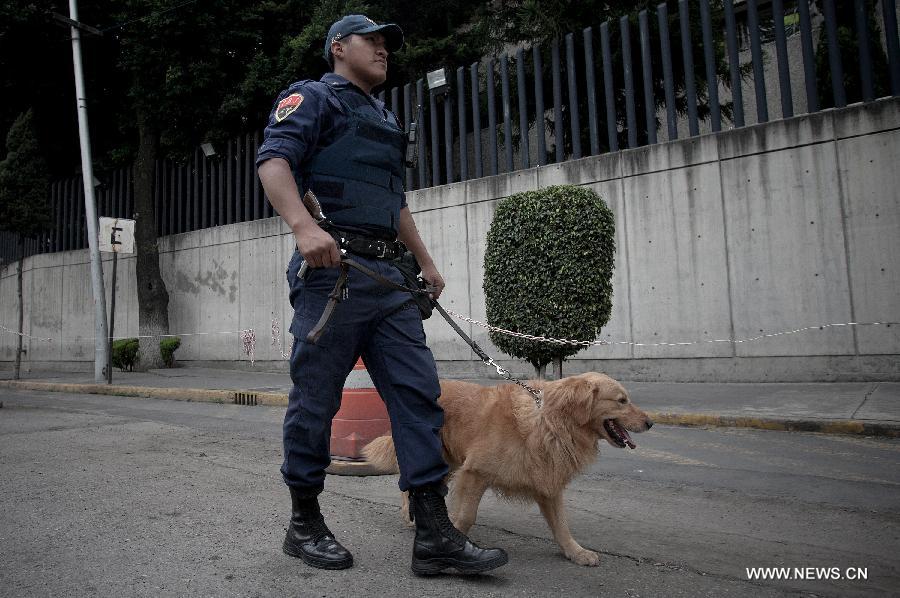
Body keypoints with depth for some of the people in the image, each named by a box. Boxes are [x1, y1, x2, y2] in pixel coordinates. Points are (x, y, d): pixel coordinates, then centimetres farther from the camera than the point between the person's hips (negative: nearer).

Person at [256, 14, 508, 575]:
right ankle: (305, 524, 17)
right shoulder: (313, 97, 7)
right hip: (332, 268, -7)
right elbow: (273, 159, -11)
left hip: (388, 277, 7)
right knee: (316, 399, 0)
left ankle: (434, 534, 1)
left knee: (419, 393, -2)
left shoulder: (385, 119, 30)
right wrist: (304, 226, -28)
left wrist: (426, 262, 28)